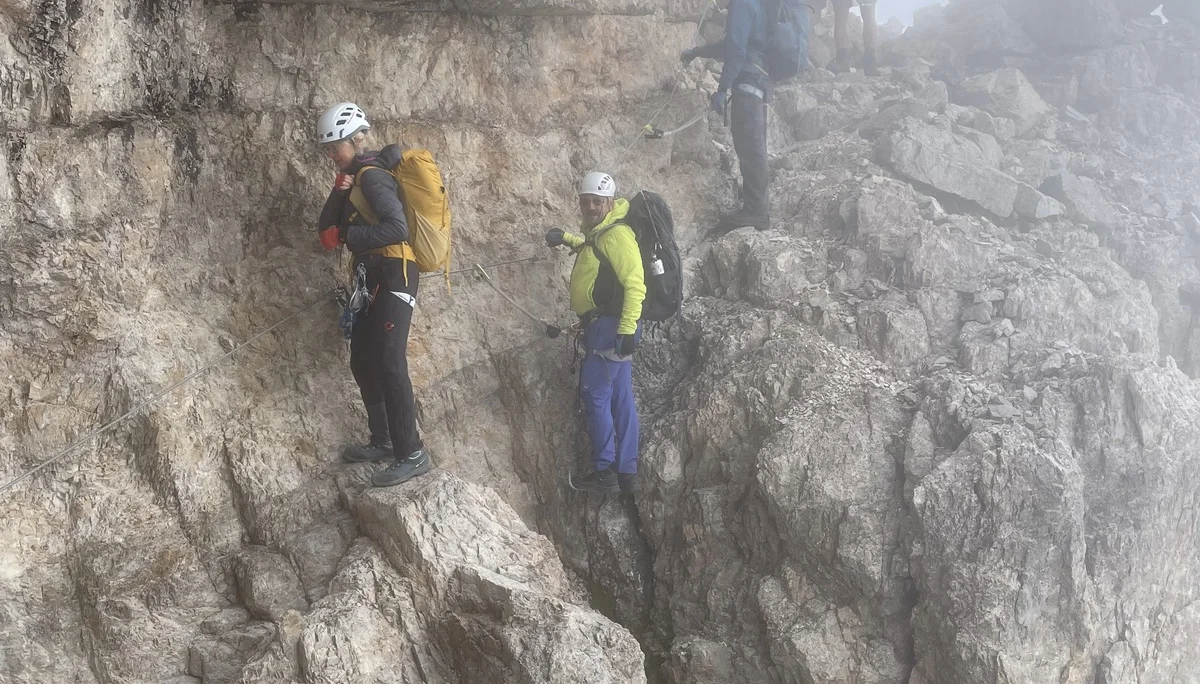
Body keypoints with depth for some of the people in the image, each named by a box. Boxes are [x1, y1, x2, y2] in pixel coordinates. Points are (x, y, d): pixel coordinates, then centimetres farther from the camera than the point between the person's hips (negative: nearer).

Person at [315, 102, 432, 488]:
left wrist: (347, 236, -16)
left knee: (388, 364, -13)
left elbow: (397, 228, -26)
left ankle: (412, 455, -11)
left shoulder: (372, 175, -12)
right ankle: (383, 441, 24)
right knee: (363, 362, 14)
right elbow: (327, 228, 11)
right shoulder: (356, 176, 18)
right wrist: (338, 194, -5)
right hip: (374, 278, 10)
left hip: (394, 276, -10)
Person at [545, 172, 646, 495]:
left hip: (610, 326, -10)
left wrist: (627, 329, -27)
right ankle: (627, 473, 15)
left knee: (595, 394, -8)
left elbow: (635, 284, -21)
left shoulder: (617, 235, -13)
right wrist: (566, 239, 27)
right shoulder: (597, 234, 17)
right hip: (604, 327, 10)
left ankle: (604, 471, -5)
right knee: (620, 399, 10)